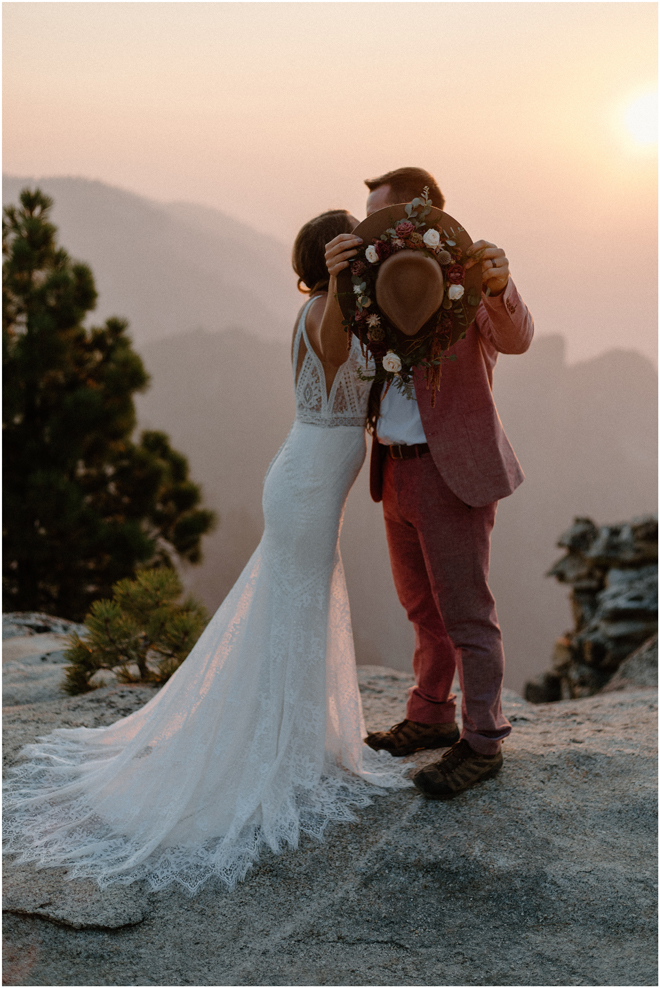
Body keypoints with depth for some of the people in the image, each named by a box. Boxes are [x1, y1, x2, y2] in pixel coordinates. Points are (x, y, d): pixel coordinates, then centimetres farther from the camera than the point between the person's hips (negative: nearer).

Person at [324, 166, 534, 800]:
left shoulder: (469, 277, -8)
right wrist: (337, 277, -22)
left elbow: (515, 339, -24)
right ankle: (431, 717, 34)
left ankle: (482, 742, 13)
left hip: (453, 471, -7)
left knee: (465, 612, 0)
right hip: (396, 470, 7)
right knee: (423, 605, 19)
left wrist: (499, 286, -46)